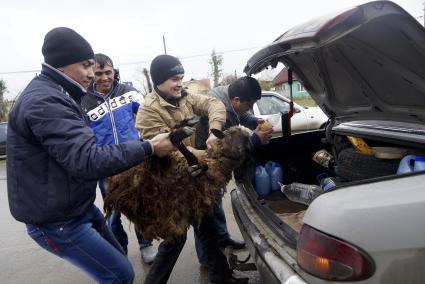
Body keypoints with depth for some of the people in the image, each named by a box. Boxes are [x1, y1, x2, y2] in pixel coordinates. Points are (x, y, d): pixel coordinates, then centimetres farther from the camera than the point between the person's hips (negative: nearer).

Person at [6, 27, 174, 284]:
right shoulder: (44, 102, -25)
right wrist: (148, 148, -27)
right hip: (57, 221, -10)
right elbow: (87, 161, -33)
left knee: (116, 263, 21)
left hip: (78, 208, 10)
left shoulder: (55, 95, 10)